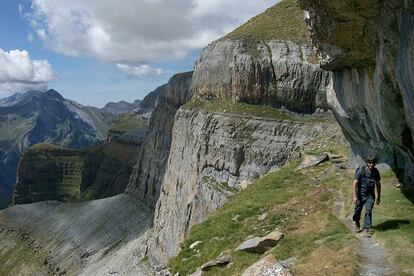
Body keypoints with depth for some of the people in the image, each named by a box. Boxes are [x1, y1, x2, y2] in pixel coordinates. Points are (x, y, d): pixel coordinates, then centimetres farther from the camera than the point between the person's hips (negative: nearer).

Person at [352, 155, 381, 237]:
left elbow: (378, 184, 9)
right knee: (358, 210, 12)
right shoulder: (361, 171, -16)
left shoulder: (376, 172, -4)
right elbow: (355, 183, -15)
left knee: (368, 211, -9)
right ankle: (357, 224, 39)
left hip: (370, 195, 2)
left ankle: (367, 229, -3)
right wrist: (355, 196, -19)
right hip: (360, 194, -2)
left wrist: (379, 197, 11)